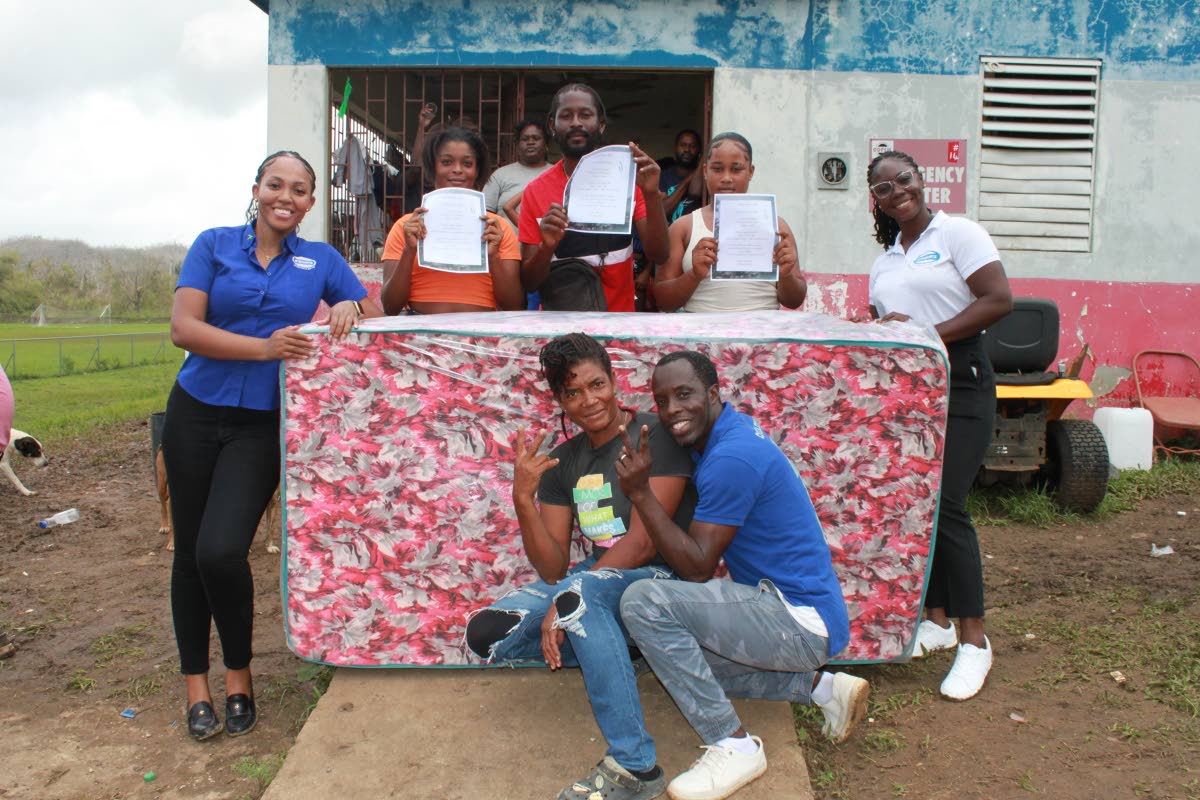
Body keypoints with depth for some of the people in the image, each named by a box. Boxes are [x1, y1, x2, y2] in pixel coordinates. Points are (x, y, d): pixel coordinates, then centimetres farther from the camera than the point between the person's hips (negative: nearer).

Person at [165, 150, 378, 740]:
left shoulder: (321, 260, 7)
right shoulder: (214, 245, 3)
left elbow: (376, 314, 8)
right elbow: (184, 327, -7)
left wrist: (350, 307, -16)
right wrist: (264, 347, -20)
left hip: (262, 424, -1)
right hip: (196, 412, 1)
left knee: (221, 551, -15)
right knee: (190, 552, 7)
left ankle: (238, 672, 10)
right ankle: (195, 681, 24)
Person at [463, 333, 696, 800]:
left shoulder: (656, 435, -10)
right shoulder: (562, 463, 7)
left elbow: (641, 543, -17)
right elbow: (553, 571, 0)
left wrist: (563, 605, -20)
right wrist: (523, 499, -15)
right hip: (598, 578, 7)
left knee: (579, 591, -37)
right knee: (487, 633, -10)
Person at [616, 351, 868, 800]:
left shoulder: (732, 457, -22)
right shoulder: (724, 435, 9)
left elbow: (697, 569, -19)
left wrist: (639, 492, -22)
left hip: (802, 623, -11)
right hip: (788, 612, 11)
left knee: (643, 602, -22)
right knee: (681, 654, 25)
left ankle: (734, 746, -11)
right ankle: (821, 687, 20)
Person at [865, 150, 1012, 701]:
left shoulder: (957, 233, -2)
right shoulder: (883, 261, 17)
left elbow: (999, 299, -12)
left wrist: (928, 334, -18)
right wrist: (877, 331, -2)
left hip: (957, 383, -6)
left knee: (945, 506, -13)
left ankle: (974, 639, -2)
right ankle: (937, 619, 21)